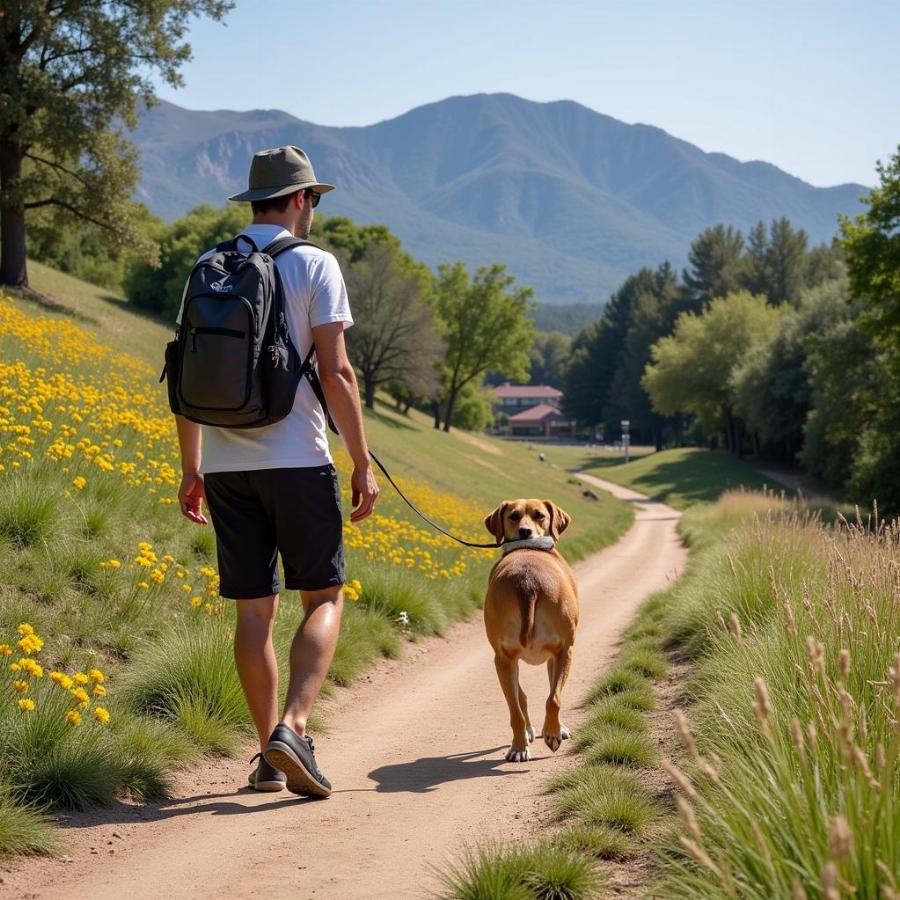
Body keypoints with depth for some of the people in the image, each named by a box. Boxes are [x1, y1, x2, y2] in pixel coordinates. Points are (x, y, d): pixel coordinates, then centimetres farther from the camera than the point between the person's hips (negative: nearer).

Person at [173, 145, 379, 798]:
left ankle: (268, 756, 11)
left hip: (225, 464, 5)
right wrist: (363, 463, -4)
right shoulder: (314, 266, -4)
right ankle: (293, 726, -14)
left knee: (255, 608, 8)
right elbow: (336, 372, -10)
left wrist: (190, 470, 16)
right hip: (296, 459, -4)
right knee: (325, 598, 4)